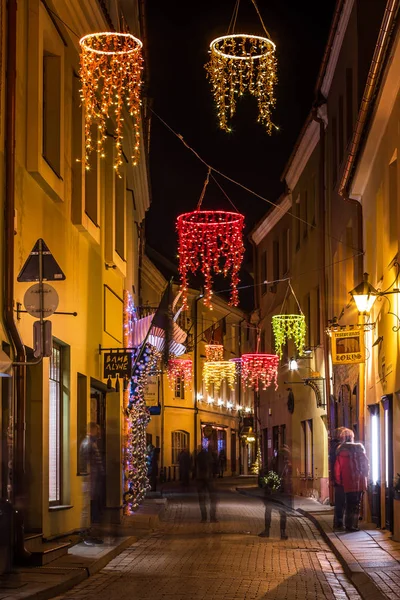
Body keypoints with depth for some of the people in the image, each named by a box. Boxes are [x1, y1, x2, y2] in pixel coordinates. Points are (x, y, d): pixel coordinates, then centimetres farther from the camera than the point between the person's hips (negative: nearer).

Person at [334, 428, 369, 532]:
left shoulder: (341, 450, -3)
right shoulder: (359, 448, 0)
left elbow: (337, 468, -2)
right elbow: (366, 464, 2)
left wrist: (338, 481, 8)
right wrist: (365, 475, 14)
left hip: (348, 483, -1)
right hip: (360, 482, 1)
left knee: (349, 504, 7)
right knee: (357, 504, 8)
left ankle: (349, 525, 6)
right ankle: (354, 525, 5)